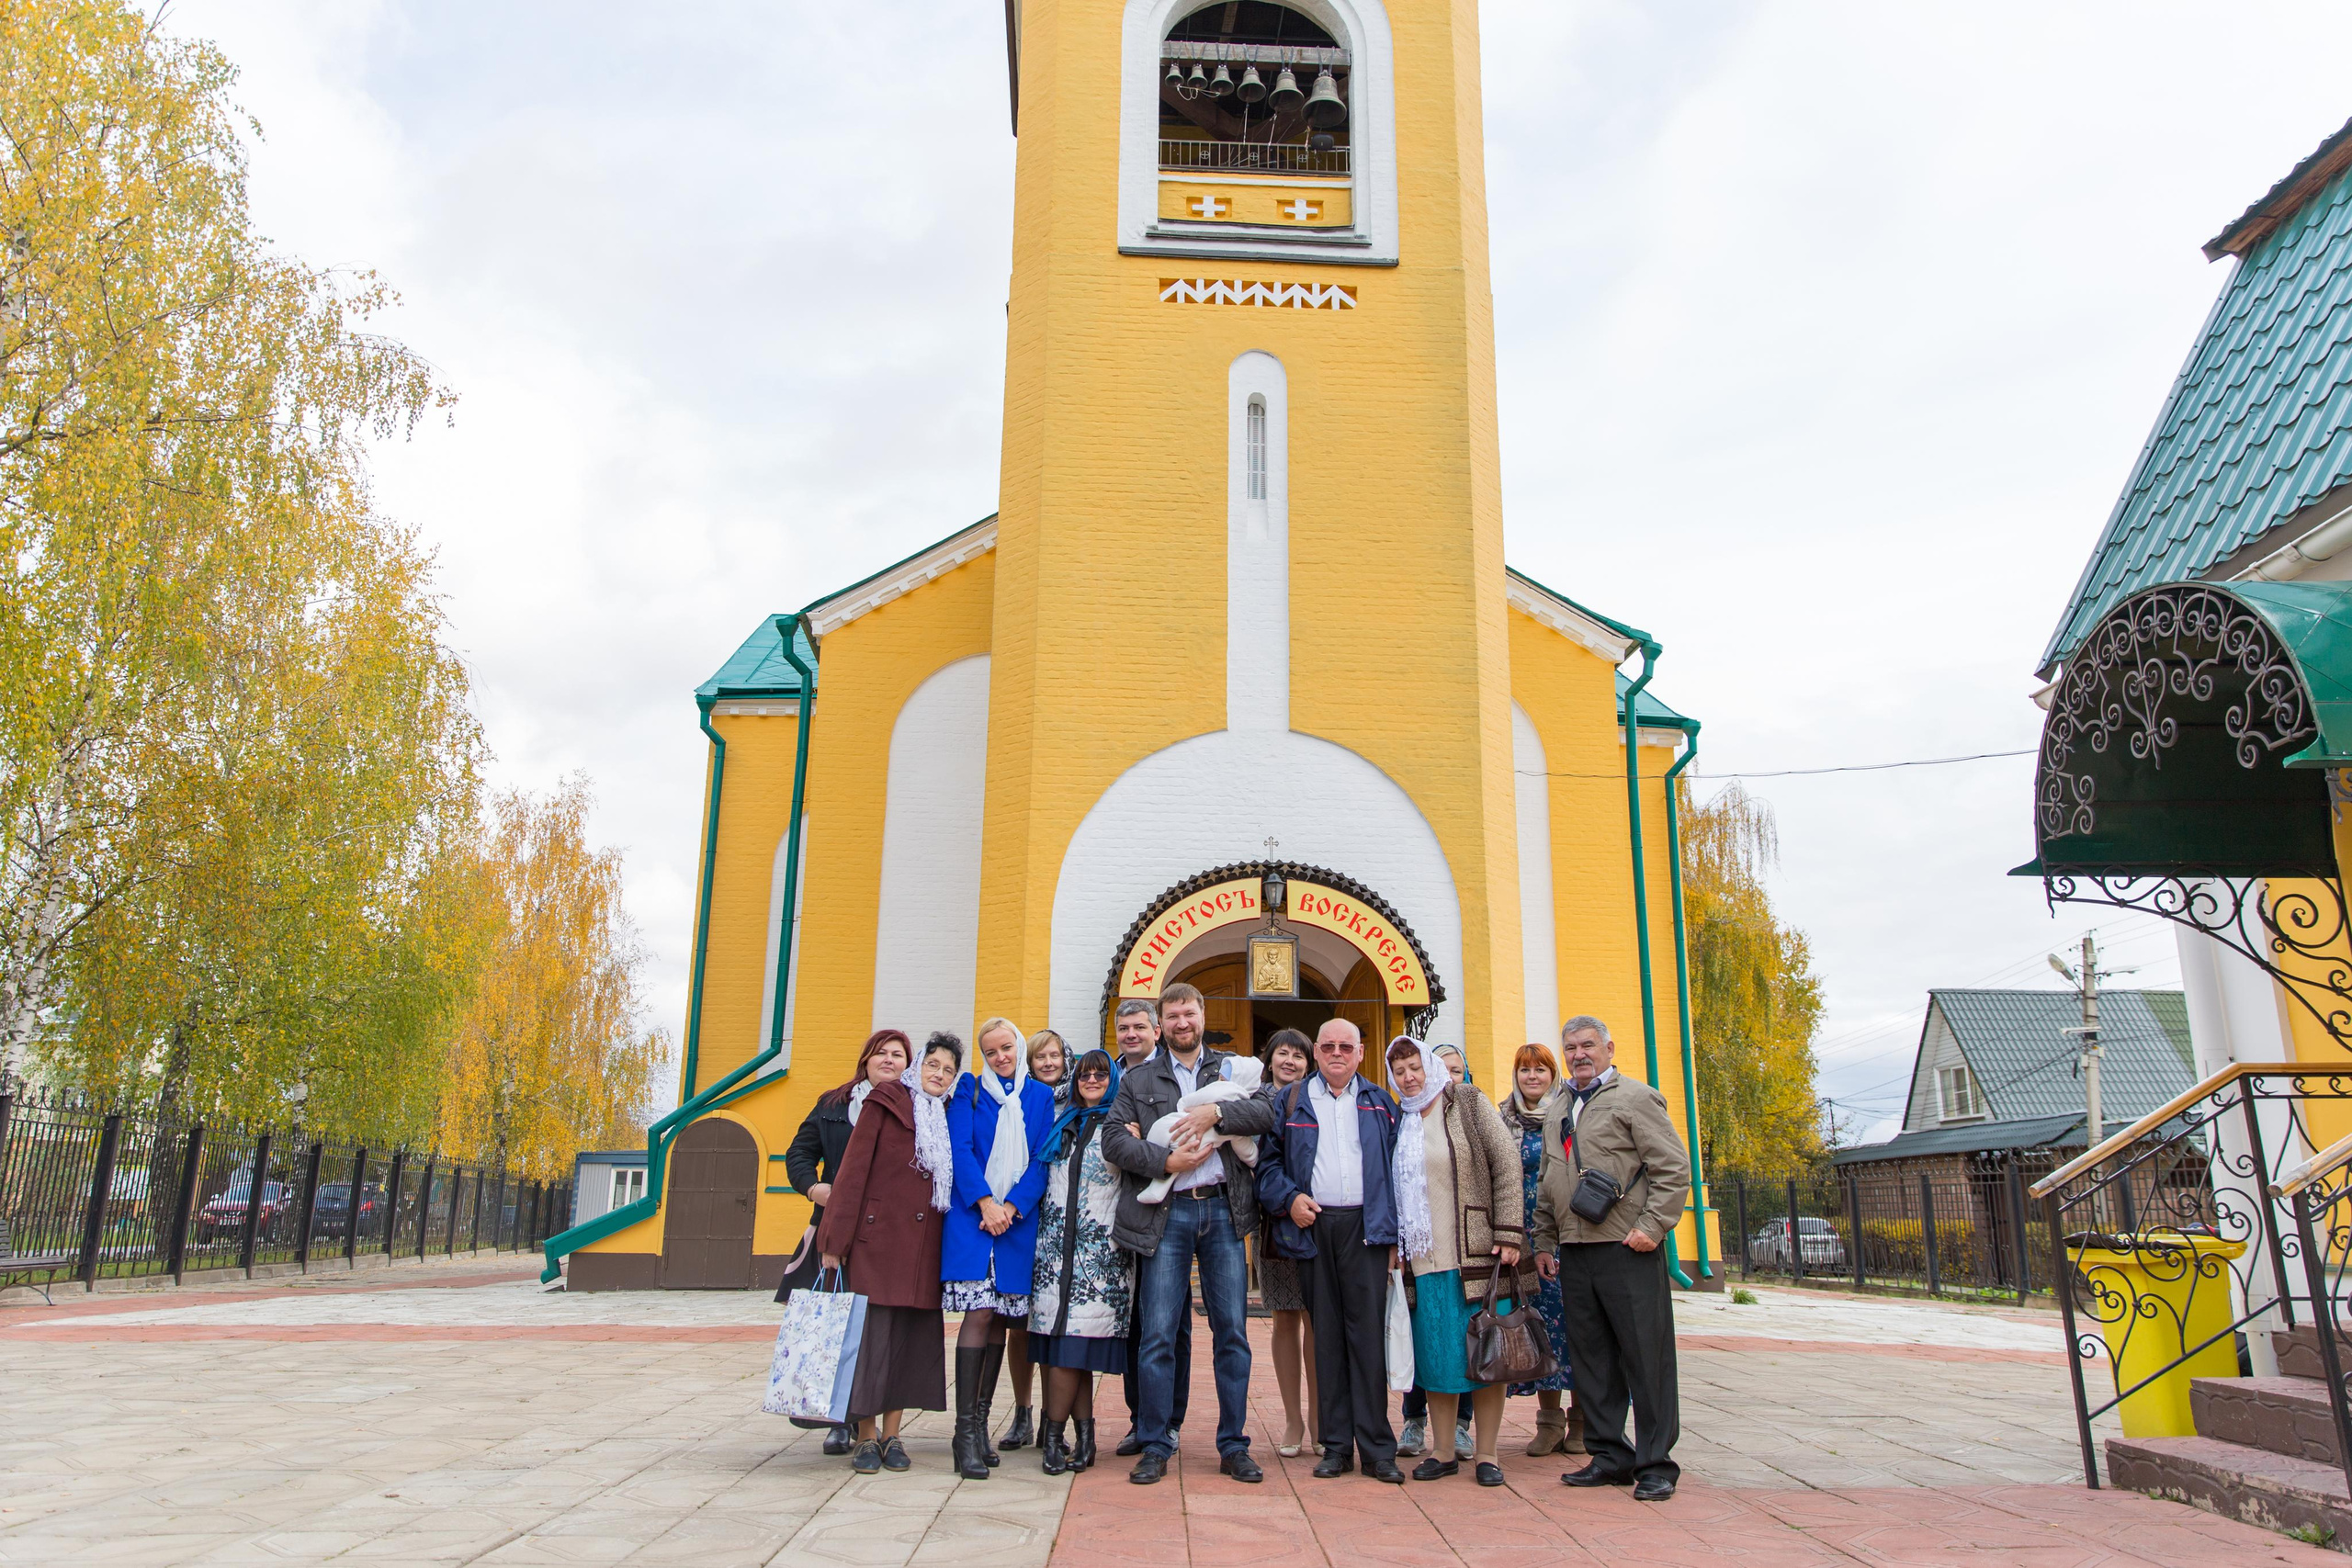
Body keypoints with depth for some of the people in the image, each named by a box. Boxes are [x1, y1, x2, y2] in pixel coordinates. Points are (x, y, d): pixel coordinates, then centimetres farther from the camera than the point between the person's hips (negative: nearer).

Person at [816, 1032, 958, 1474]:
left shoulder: (948, 1118, 14)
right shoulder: (885, 1102, 0)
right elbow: (854, 1168, -5)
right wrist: (836, 1239, -9)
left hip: (924, 1245, 5)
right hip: (878, 1238, -5)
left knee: (911, 1335, 6)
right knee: (871, 1334, -2)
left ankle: (891, 1435, 15)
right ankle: (867, 1437, 9)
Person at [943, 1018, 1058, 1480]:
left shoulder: (1041, 1096, 12)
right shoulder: (969, 1088, 7)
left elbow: (1042, 1159, 5)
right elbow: (961, 1148, -3)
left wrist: (1012, 1207, -9)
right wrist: (984, 1202, -15)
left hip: (1017, 1217, 3)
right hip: (971, 1212, -3)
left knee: (1001, 1316, 5)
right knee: (979, 1313, -11)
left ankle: (980, 1420, 14)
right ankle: (965, 1431, -8)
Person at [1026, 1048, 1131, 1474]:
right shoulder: (1063, 1125, 19)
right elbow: (1045, 1179, 23)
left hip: (1101, 1244, -5)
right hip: (1057, 1242, 5)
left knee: (1070, 1342, -9)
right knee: (1070, 1345, 2)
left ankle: (1055, 1435, 0)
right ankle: (1084, 1435, 8)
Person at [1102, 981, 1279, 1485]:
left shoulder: (1230, 1068, 13)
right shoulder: (1138, 1080, 11)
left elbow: (1267, 1113, -2)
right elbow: (1114, 1139, 1)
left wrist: (1216, 1113, -15)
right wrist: (1166, 1162, -11)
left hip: (1223, 1209, 1)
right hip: (1167, 1215, -1)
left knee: (1232, 1332, 4)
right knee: (1158, 1335, -1)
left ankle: (1234, 1446, 14)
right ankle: (1155, 1447, 11)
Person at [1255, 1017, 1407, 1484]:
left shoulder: (1380, 1103, 11)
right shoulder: (1290, 1103, 11)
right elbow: (1267, 1159, 10)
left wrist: (1395, 1235, 1)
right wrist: (1288, 1199, -8)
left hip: (1366, 1228, 0)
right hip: (1313, 1225, 1)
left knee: (1369, 1332, -3)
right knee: (1326, 1336, 4)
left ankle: (1377, 1448, 3)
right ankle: (1336, 1445, 12)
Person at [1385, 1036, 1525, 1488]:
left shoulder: (1469, 1105, 1)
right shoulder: (1398, 1123, 13)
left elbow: (1506, 1165, -4)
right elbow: (1391, 1191, 16)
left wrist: (1508, 1233, -10)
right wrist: (1394, 1249, 9)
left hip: (1477, 1255, -3)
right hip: (1424, 1261, 3)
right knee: (1435, 1357, 5)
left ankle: (1485, 1453, 12)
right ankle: (1445, 1452, 16)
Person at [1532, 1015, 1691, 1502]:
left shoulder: (1637, 1098, -1)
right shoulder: (1556, 1112, 19)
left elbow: (1674, 1169, -7)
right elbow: (1546, 1186, 24)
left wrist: (1651, 1226, -15)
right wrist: (1543, 1241, 17)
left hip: (1627, 1250, -6)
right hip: (1574, 1254, 6)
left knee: (1646, 1358, -1)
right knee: (1591, 1359, 9)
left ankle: (1656, 1465, 8)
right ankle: (1609, 1456, 19)